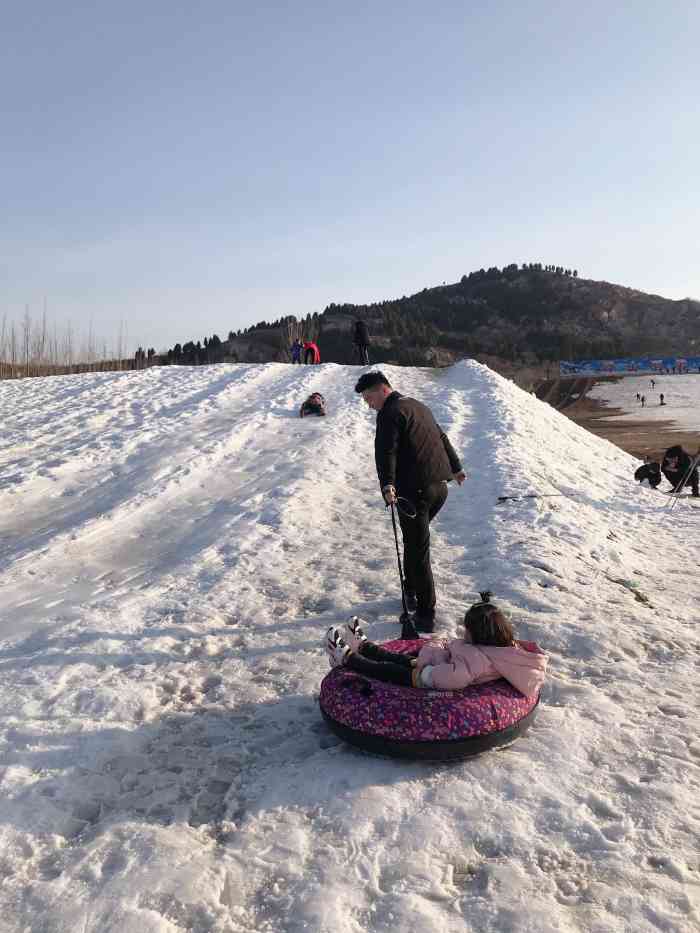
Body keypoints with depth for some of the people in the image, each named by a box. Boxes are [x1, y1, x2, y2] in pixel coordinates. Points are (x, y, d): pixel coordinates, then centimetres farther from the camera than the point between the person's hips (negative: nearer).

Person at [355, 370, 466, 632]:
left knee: (417, 551, -3)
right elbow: (442, 437, 32)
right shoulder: (419, 406, 20)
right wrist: (455, 468, 45)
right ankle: (412, 591, 33)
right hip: (440, 487, 9)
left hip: (414, 491, -9)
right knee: (414, 541, 23)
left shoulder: (390, 412, -8)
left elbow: (386, 451, -24)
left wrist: (387, 484, -35)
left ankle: (425, 615, 1)